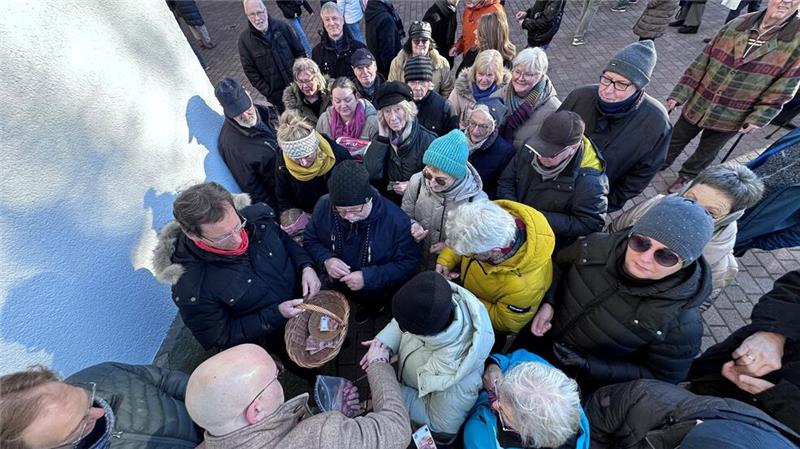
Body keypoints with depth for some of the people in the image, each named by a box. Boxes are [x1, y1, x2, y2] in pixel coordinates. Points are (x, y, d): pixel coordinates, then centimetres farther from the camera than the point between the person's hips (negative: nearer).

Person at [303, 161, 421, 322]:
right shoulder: (324, 206, -16)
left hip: (378, 289, -3)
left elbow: (409, 263, -20)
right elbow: (309, 240, -1)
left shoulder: (396, 220, -26)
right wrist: (325, 260, -22)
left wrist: (368, 277, -29)